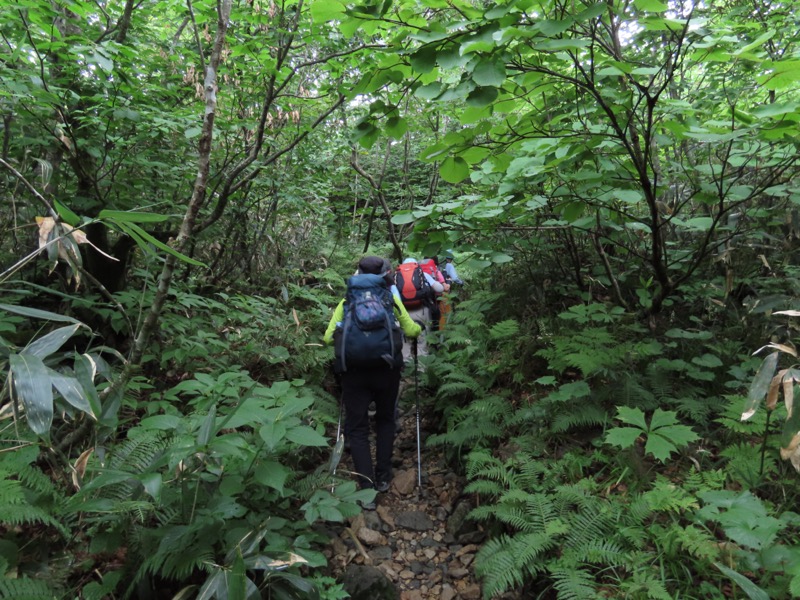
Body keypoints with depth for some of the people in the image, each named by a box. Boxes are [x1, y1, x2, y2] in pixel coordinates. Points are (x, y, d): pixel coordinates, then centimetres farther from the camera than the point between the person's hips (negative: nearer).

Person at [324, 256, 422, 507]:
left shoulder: (347, 301, 11)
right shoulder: (391, 298, 9)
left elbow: (328, 338, 7)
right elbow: (412, 331, 11)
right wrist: (419, 327, 35)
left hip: (354, 371, 0)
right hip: (387, 369, 1)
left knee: (357, 428, 10)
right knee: (385, 420, 23)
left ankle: (367, 488, 5)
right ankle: (383, 477, 26)